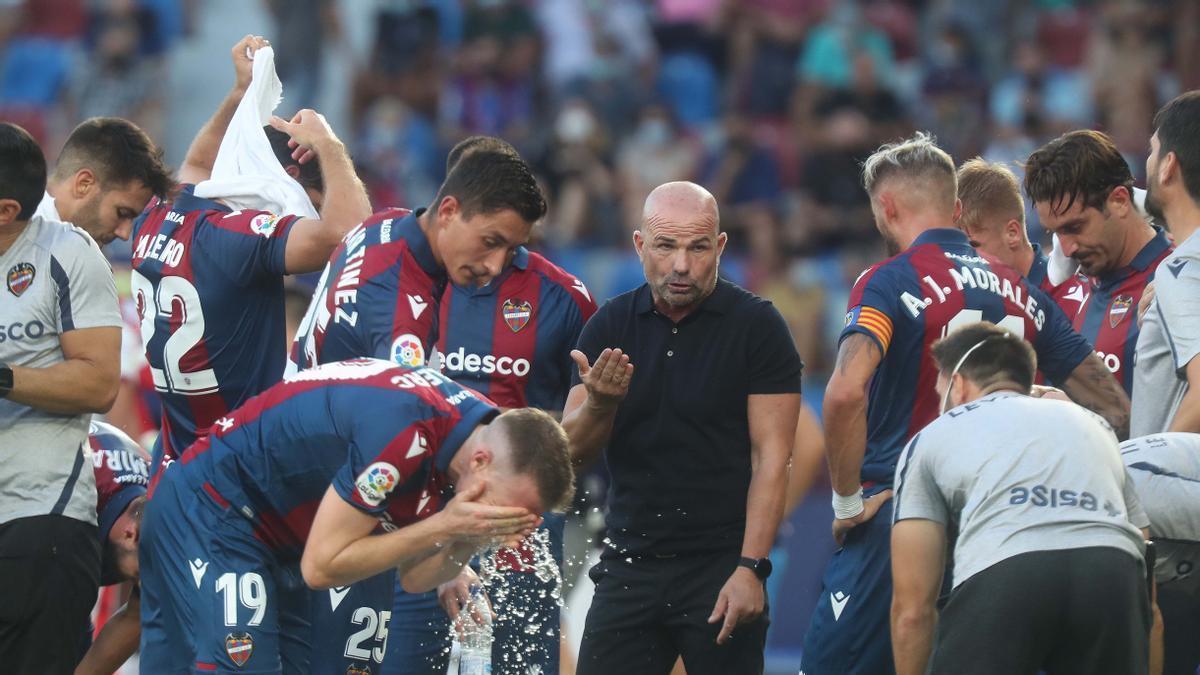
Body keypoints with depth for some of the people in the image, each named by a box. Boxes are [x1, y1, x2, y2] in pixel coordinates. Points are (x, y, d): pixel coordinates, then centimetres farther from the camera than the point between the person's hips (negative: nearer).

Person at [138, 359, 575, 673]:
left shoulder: (475, 426, -4)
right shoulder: (403, 434, -32)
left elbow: (413, 577, 4)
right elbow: (321, 566, -24)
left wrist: (471, 541, -16)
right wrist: (444, 526, -26)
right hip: (209, 512, -9)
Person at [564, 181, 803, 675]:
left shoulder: (755, 326, -4)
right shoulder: (610, 326, 8)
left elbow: (771, 458, -7)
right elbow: (573, 451, 5)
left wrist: (750, 568, -15)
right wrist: (599, 404, -18)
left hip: (720, 566, -4)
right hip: (629, 566, 4)